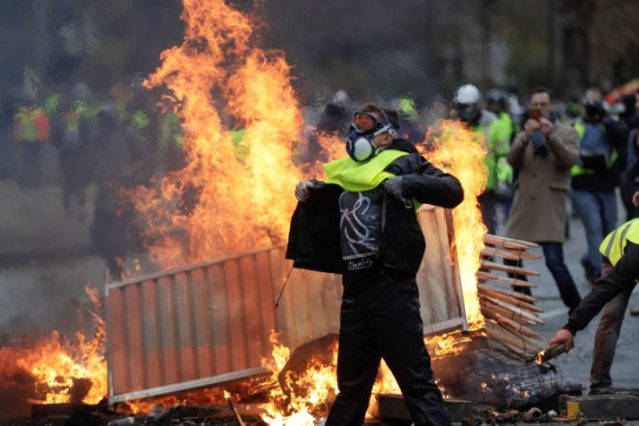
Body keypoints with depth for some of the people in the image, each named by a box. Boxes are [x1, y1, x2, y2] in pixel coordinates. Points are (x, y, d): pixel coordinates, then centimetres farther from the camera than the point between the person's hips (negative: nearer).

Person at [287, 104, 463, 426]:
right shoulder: (346, 173, 19)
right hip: (354, 289, 7)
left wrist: (408, 183, -22)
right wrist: (308, 195, 14)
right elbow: (323, 222, 33)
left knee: (415, 379, -9)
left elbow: (452, 190, -9)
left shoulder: (401, 163, 1)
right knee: (351, 384, 17)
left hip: (390, 285, -7)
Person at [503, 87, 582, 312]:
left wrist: (550, 135, -19)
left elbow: (570, 159, -11)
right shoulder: (524, 133, 15)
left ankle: (576, 308, 0)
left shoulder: (567, 133, 5)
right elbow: (512, 161, -1)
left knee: (555, 261, -13)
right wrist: (525, 137, -16)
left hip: (551, 205, -5)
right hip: (524, 203, 5)